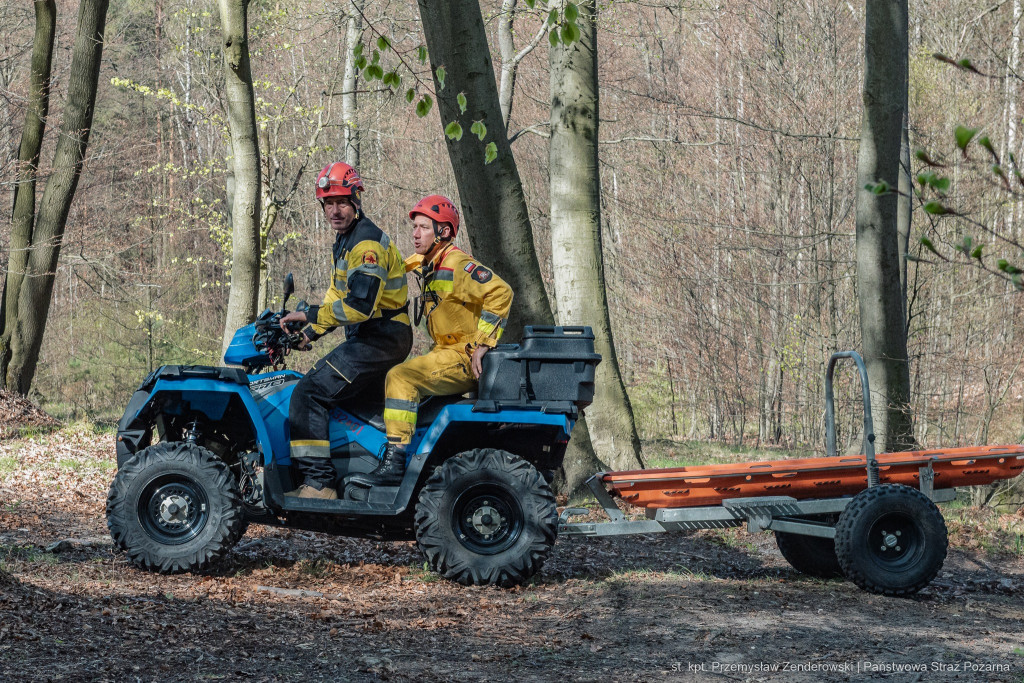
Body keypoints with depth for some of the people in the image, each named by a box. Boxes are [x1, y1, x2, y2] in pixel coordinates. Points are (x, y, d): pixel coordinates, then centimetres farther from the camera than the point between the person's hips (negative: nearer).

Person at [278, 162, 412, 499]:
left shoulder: (367, 243, -17)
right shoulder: (344, 241, 18)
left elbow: (360, 305, -26)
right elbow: (337, 296, 26)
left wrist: (310, 315, -19)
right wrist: (312, 332, 13)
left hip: (381, 341, -11)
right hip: (366, 338, 11)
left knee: (309, 392, -18)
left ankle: (318, 483, -21)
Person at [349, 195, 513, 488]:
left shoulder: (456, 265, -15)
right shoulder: (429, 267, 15)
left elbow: (500, 293, -25)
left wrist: (482, 344, -24)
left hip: (465, 357, -11)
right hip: (447, 353, 11)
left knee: (401, 376, -24)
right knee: (394, 379, 17)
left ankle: (394, 463, -28)